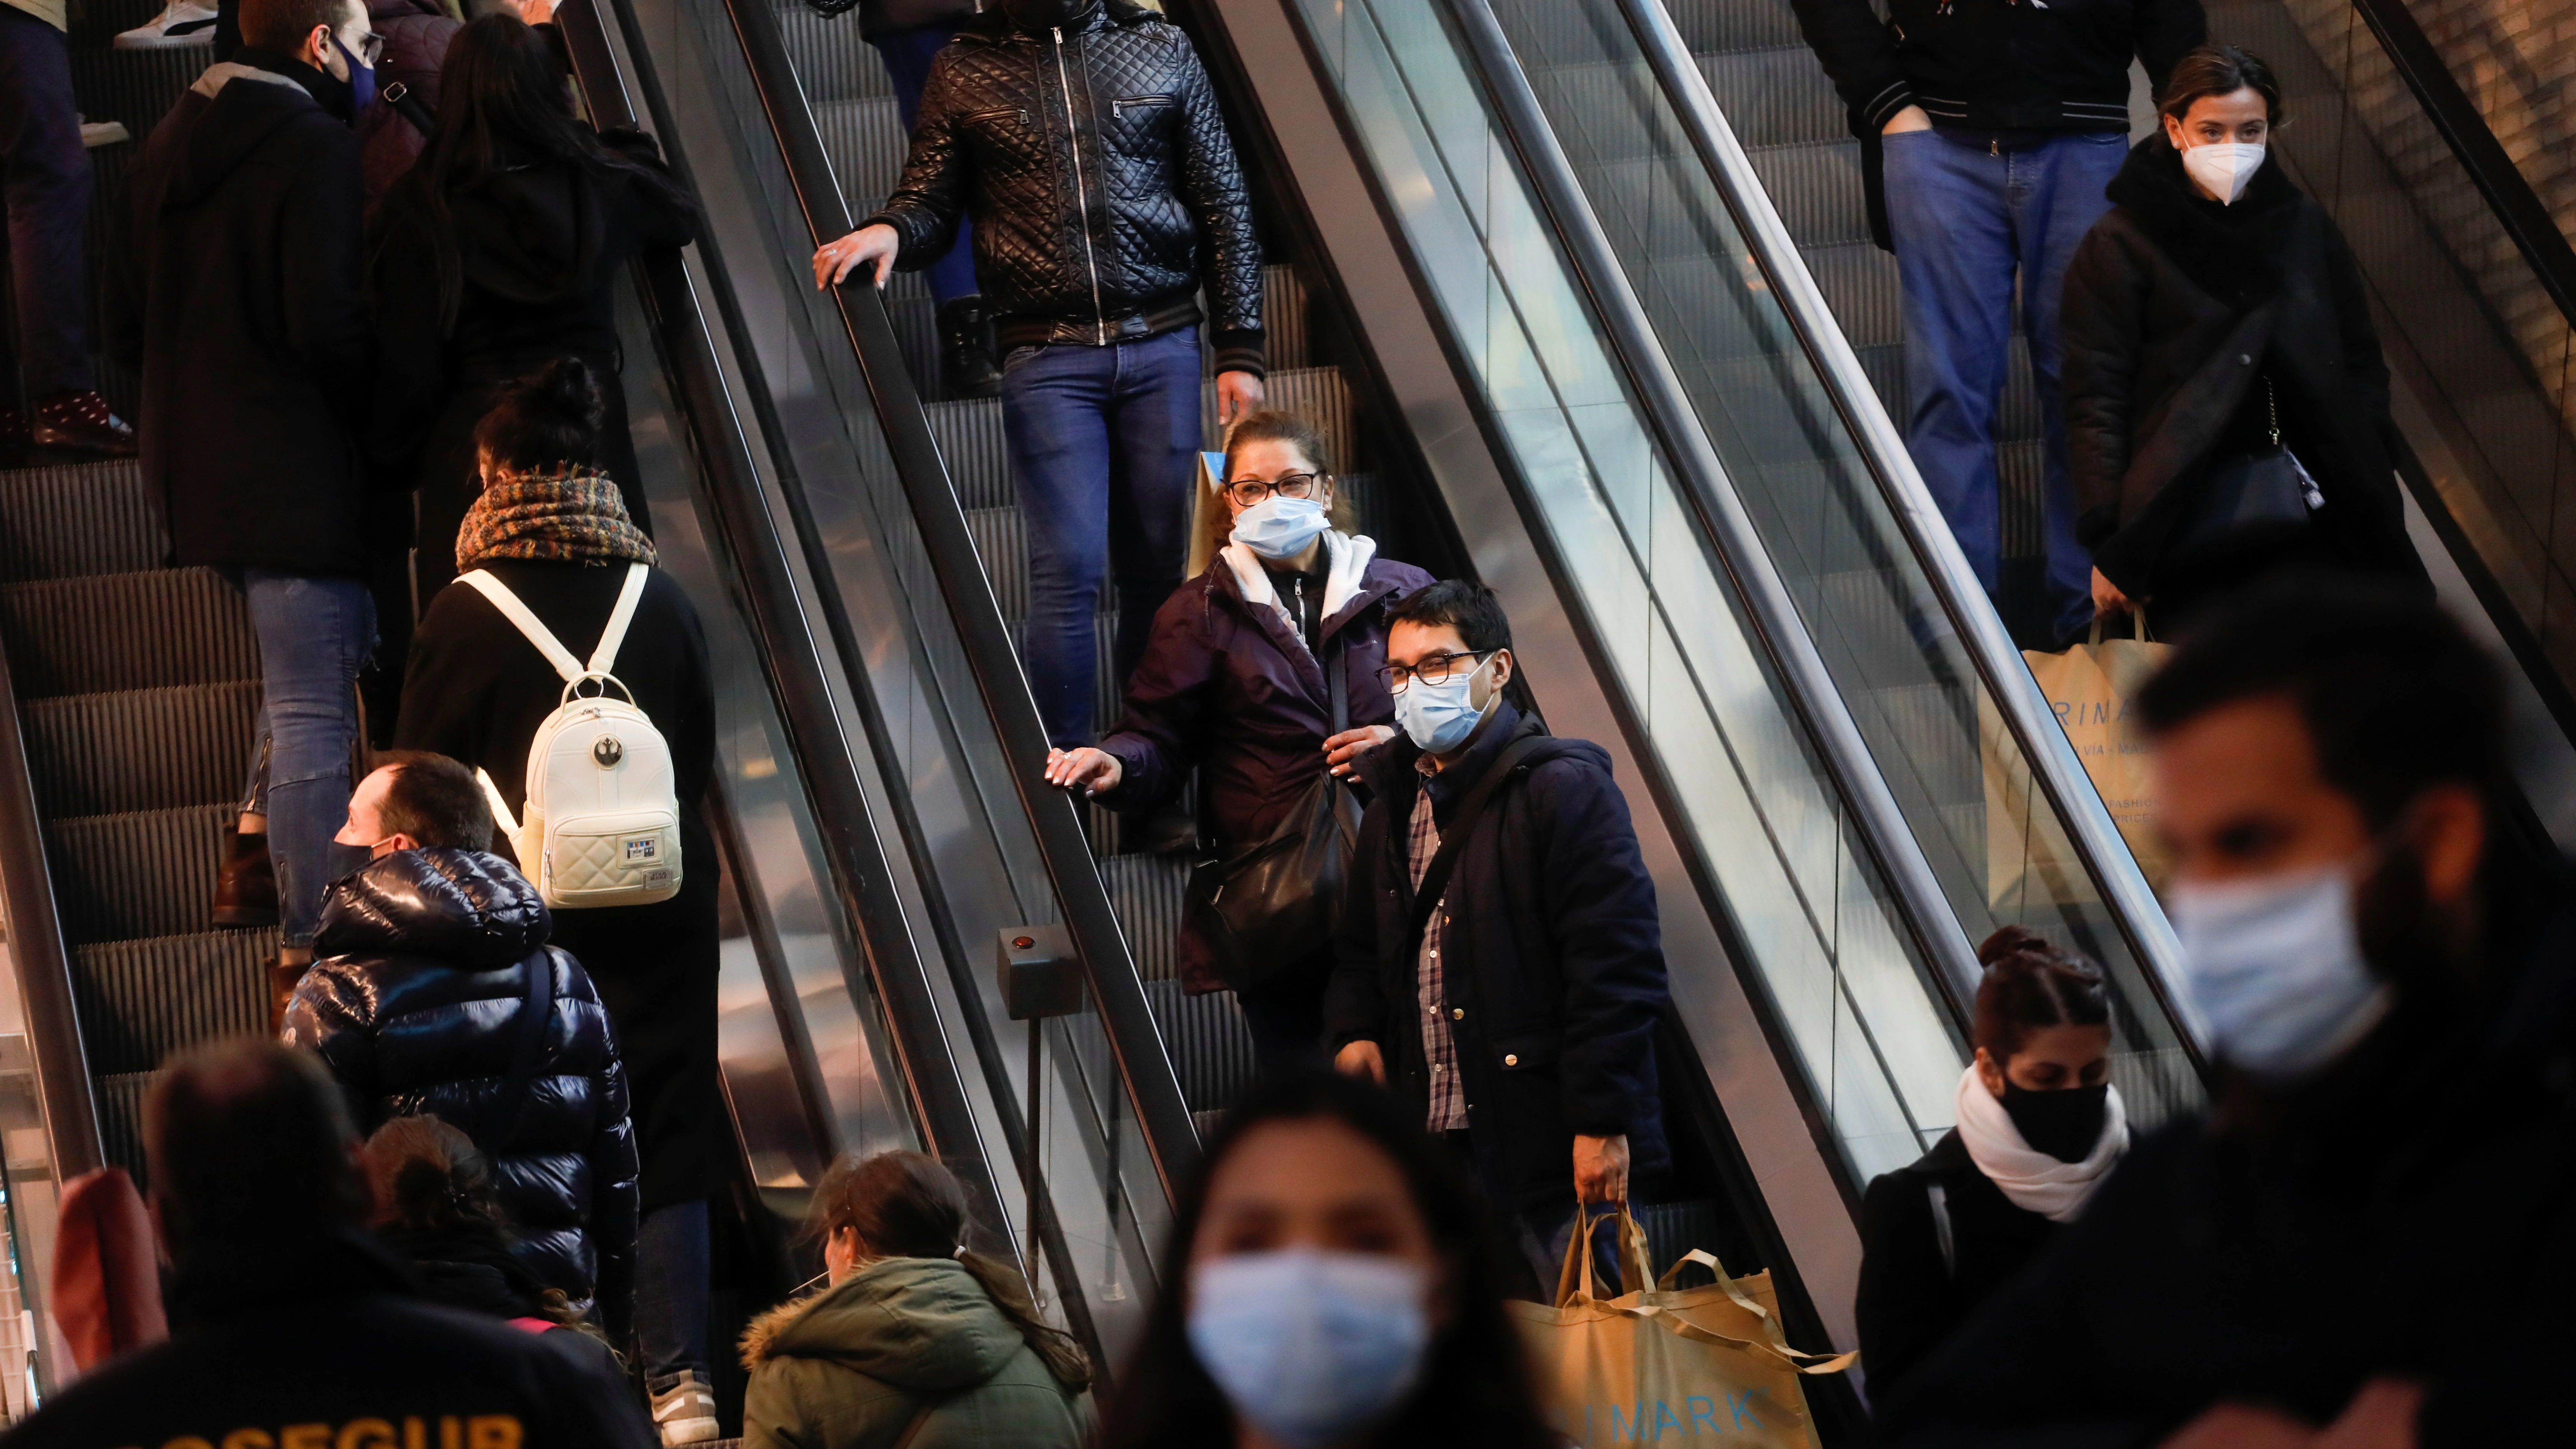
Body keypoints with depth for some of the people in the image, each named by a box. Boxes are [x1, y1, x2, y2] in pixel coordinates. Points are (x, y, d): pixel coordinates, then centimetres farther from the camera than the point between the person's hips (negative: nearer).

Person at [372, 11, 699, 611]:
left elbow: (405, 358, -3)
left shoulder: (421, 206, -4)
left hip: (469, 447, -2)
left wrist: (401, 456, 11)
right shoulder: (599, 184, 2)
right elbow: (680, 217, 25)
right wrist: (632, 149, 39)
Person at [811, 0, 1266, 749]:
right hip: (1047, 359, -2)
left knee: (1158, 564, 4)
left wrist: (1240, 349, 5)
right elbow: (930, 204, 7)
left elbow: (1224, 206, 10)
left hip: (1162, 348, 2)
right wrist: (887, 231, -18)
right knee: (1070, 568, -9)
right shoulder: (964, 70, 7)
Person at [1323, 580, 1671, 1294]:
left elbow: (1617, 967, -13)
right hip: (1431, 1147, 7)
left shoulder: (1563, 788, -7)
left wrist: (1603, 1122, -18)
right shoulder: (1394, 807, 18)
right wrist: (1354, 1030, 7)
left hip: (1550, 1151, -7)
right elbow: (1363, 953, 29)